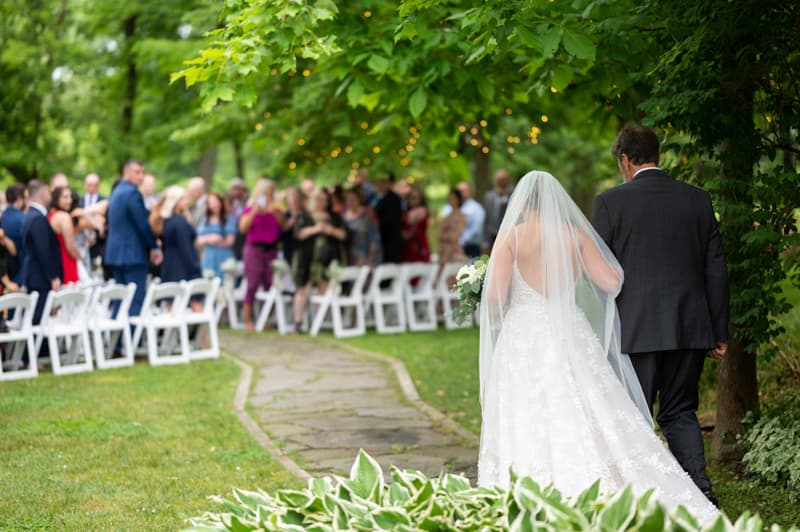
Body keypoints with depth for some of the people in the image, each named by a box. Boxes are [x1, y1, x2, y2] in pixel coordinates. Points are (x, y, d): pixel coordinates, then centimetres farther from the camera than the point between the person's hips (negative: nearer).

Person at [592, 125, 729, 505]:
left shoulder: (611, 202, -5)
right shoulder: (698, 200, 7)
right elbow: (716, 269, 8)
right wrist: (719, 331, 13)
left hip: (636, 330, -4)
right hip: (691, 327, 4)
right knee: (680, 412, 13)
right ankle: (699, 485, -3)